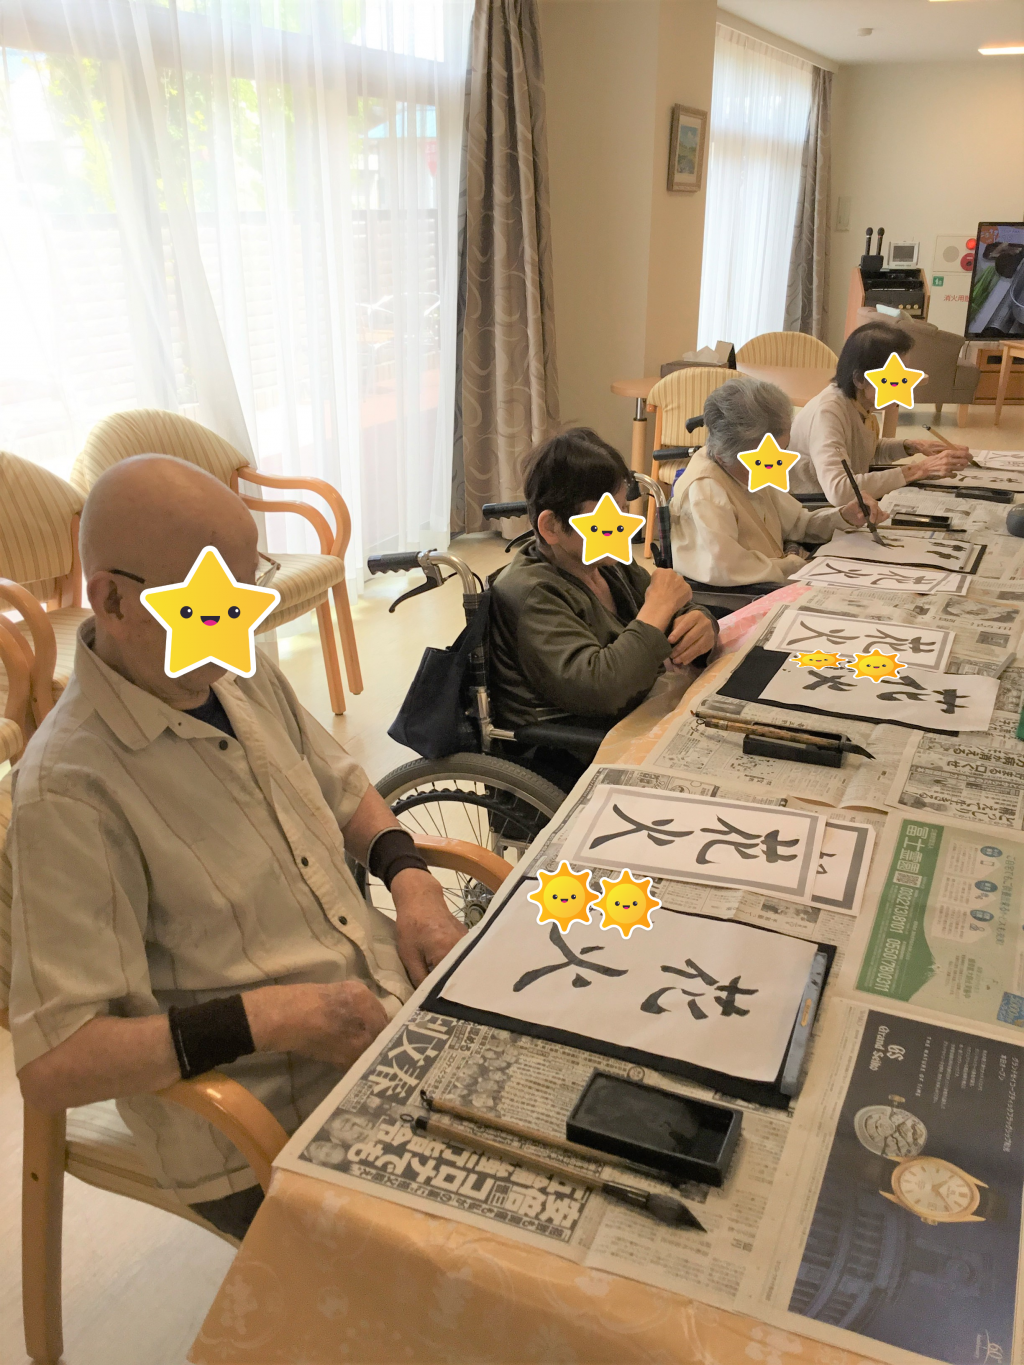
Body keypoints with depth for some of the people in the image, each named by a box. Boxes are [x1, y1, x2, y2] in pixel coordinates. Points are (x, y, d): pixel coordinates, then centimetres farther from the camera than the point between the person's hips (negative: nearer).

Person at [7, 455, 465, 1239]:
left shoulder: (244, 675, 3)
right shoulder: (69, 790, -21)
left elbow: (343, 789, 19)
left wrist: (411, 882, 0)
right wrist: (267, 1017, -25)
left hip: (400, 1000, 8)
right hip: (275, 1137, -7)